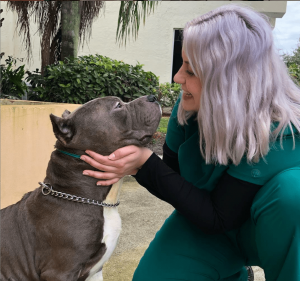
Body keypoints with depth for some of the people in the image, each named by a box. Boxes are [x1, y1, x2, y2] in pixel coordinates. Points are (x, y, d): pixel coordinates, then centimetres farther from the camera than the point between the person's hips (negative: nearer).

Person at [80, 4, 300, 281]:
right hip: (206, 219, 5)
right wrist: (136, 166, -26)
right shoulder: (189, 107, -17)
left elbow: (217, 219, -27)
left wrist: (147, 164, -35)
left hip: (272, 228, -4)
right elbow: (172, 174, -3)